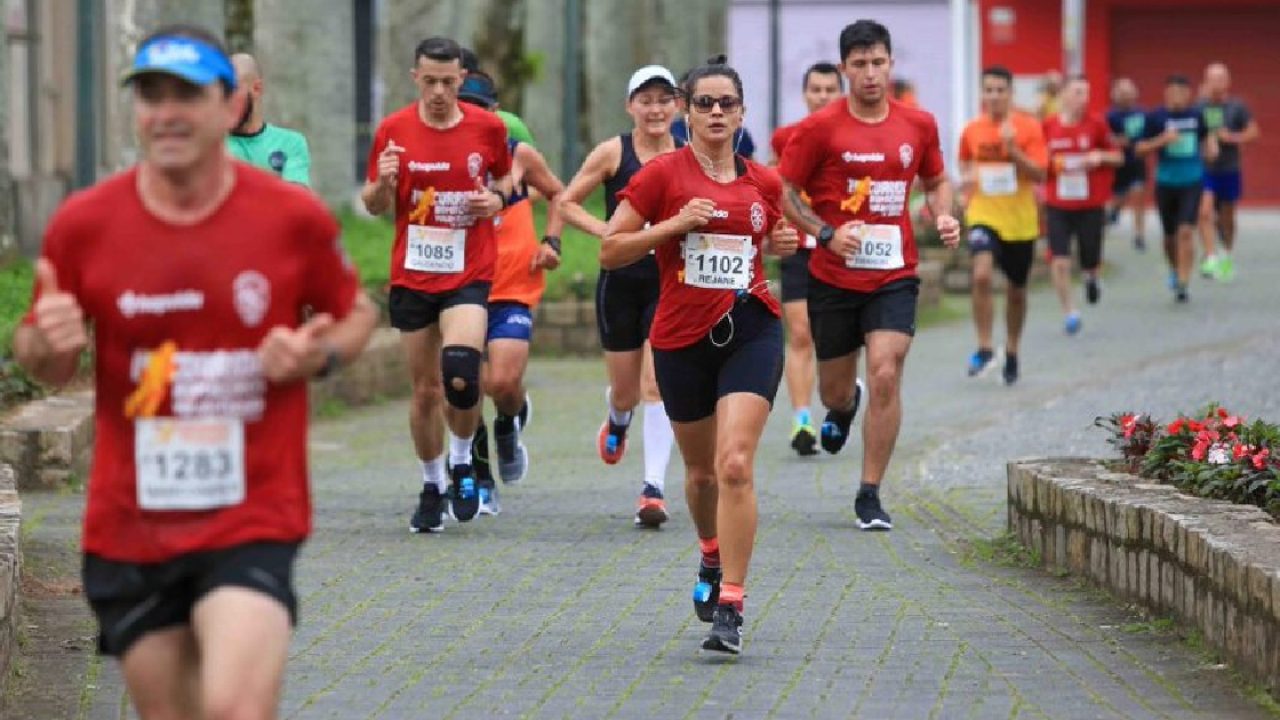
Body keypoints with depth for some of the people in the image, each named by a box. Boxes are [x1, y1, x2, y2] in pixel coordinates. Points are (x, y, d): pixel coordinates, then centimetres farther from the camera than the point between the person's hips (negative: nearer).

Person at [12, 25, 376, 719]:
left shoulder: (295, 217, -4)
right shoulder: (84, 224, -1)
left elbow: (357, 312, 13)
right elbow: (43, 362, 9)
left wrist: (320, 353, -10)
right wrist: (45, 343, -15)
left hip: (254, 523, -2)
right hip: (127, 528, 2)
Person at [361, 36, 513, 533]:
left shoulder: (488, 128, -1)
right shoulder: (393, 130, -1)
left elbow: (506, 178, 16)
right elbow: (374, 206, 5)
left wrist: (497, 198, -7)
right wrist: (383, 183, -18)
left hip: (470, 274, -2)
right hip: (411, 277, 2)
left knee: (460, 376, -21)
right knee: (425, 389, 7)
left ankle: (462, 463, 6)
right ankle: (432, 486, 25)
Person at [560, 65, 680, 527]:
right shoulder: (613, 153, -3)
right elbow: (567, 202, 0)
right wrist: (606, 230, -13)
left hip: (672, 283, -1)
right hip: (621, 281, 1)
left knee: (658, 382, -14)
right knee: (626, 388, 12)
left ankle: (654, 488, -14)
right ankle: (617, 424, 50)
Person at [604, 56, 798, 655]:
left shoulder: (763, 182, 6)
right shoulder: (663, 173, -4)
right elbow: (610, 251, -5)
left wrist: (782, 243, 3)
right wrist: (674, 224, -16)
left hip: (750, 330, 0)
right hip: (683, 338, 0)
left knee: (735, 464, -17)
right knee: (701, 471, 15)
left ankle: (730, 607, -17)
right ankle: (713, 559, 47)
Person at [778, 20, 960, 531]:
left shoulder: (918, 125, 4)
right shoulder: (819, 129, -7)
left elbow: (936, 182, 19)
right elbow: (785, 193, -3)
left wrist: (944, 217, -1)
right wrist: (827, 233, -17)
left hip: (895, 276, 1)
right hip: (833, 278, -1)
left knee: (885, 374, -16)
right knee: (835, 390, 11)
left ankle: (870, 496, -5)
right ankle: (842, 410, 53)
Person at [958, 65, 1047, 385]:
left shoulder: (1028, 128, -6)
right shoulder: (972, 130, 2)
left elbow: (1038, 174, -11)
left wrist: (1013, 149, -23)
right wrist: (968, 179, -1)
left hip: (1020, 219, 0)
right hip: (984, 215, 0)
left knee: (1016, 289, 13)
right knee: (981, 275, -24)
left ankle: (1012, 352, 33)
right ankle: (984, 347, -15)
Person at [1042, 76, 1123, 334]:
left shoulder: (1096, 124, -3)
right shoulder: (1048, 126, -1)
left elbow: (1118, 157, 6)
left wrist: (1101, 157, -13)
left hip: (1091, 204, 0)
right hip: (1057, 205, 0)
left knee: (1090, 262, 6)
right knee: (1060, 260, -9)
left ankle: (1091, 276, 43)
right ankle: (1069, 311, 5)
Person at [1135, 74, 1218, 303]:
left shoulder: (1196, 116, 2)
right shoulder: (1155, 117, -5)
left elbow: (1206, 134, 23)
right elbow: (1140, 148, -4)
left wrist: (1211, 145, 1)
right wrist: (1162, 140, -18)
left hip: (1192, 182, 0)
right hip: (1166, 182, 0)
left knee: (1186, 231, -14)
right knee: (1170, 235, 13)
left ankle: (1182, 284, -14)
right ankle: (1174, 270, 42)